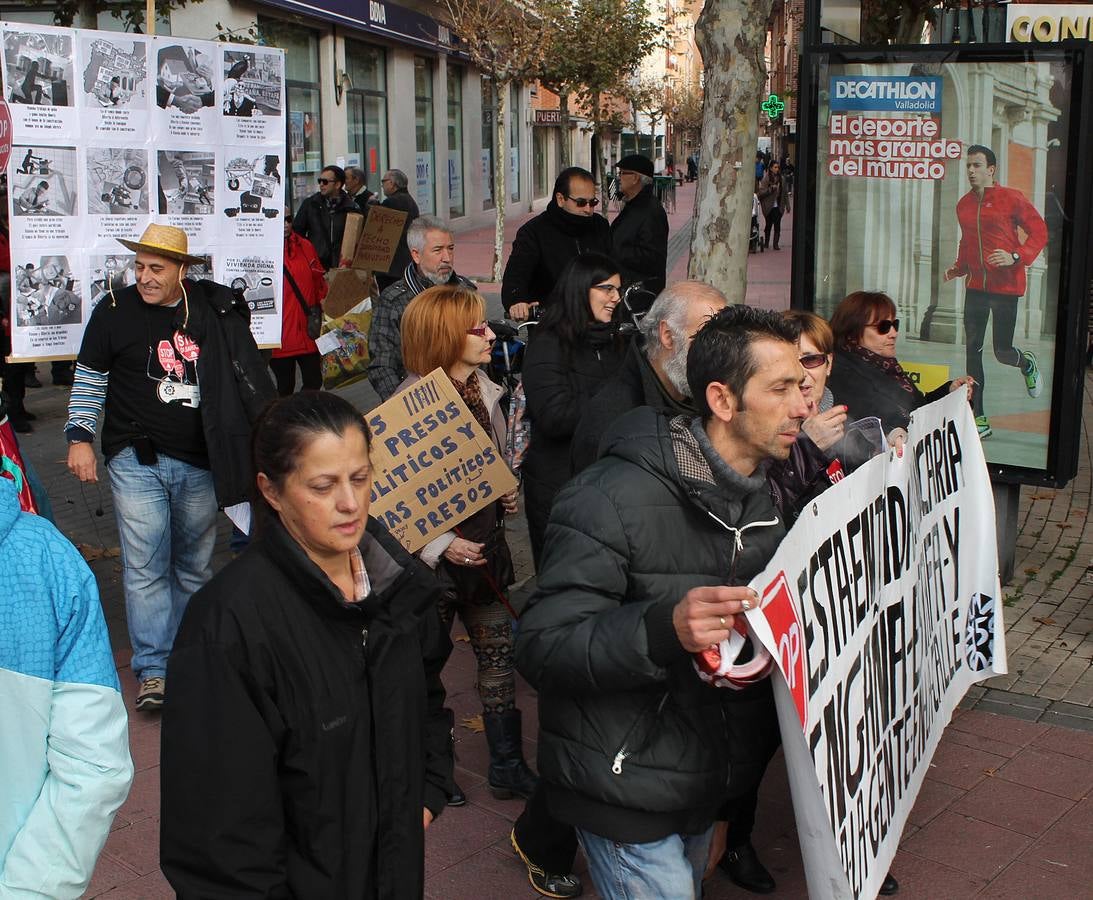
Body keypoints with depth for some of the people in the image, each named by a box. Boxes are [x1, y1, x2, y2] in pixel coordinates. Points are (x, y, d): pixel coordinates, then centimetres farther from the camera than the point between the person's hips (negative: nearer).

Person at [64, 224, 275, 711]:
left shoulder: (215, 310, 1)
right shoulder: (115, 310, -2)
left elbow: (249, 376, 10)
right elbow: (89, 377, 6)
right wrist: (79, 437, -2)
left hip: (200, 462, 2)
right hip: (137, 459, -2)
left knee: (195, 563, 11)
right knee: (145, 565, -5)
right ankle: (152, 669, 1)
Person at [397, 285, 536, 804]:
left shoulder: (482, 388, 3)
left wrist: (505, 495, 0)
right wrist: (442, 545, -24)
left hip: (485, 543, 7)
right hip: (434, 556, -6)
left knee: (499, 656, 11)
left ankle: (508, 769, 23)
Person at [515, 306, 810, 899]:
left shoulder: (760, 499, 6)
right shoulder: (615, 499, -22)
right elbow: (540, 649, -27)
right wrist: (662, 629, -41)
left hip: (705, 779, 8)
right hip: (627, 794, -8)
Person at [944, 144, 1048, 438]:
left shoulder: (1011, 198, -6)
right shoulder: (963, 205, 10)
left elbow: (1039, 231, -4)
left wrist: (1016, 256, -19)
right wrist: (958, 267, 9)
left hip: (1006, 286, -5)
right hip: (975, 286, 5)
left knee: (1002, 351, -3)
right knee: (972, 351, -1)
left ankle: (1027, 364, 36)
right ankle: (979, 420, 4)